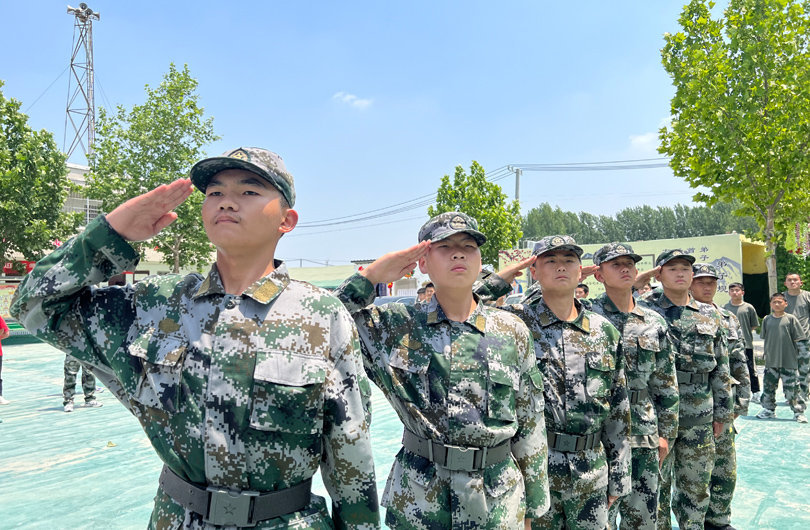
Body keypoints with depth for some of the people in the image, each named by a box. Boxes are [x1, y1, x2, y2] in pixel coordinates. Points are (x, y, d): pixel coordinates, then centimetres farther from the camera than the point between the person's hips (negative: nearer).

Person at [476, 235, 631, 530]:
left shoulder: (605, 331, 4)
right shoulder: (515, 323, -6)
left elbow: (619, 410, 8)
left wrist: (618, 478, 9)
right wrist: (501, 280, -15)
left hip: (591, 475, 3)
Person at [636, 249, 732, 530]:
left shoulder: (710, 316, 10)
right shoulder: (646, 310, -2)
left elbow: (721, 369, 12)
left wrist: (722, 412, 11)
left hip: (700, 419, 4)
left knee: (697, 488, 14)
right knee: (657, 485, 6)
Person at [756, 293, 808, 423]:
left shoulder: (791, 319, -3)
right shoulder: (767, 319, 7)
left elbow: (800, 339, 0)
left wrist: (802, 354, -3)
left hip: (789, 361, -3)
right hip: (771, 361, 3)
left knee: (792, 388, -1)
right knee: (768, 386, 8)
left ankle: (798, 412, 13)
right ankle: (769, 410, 21)